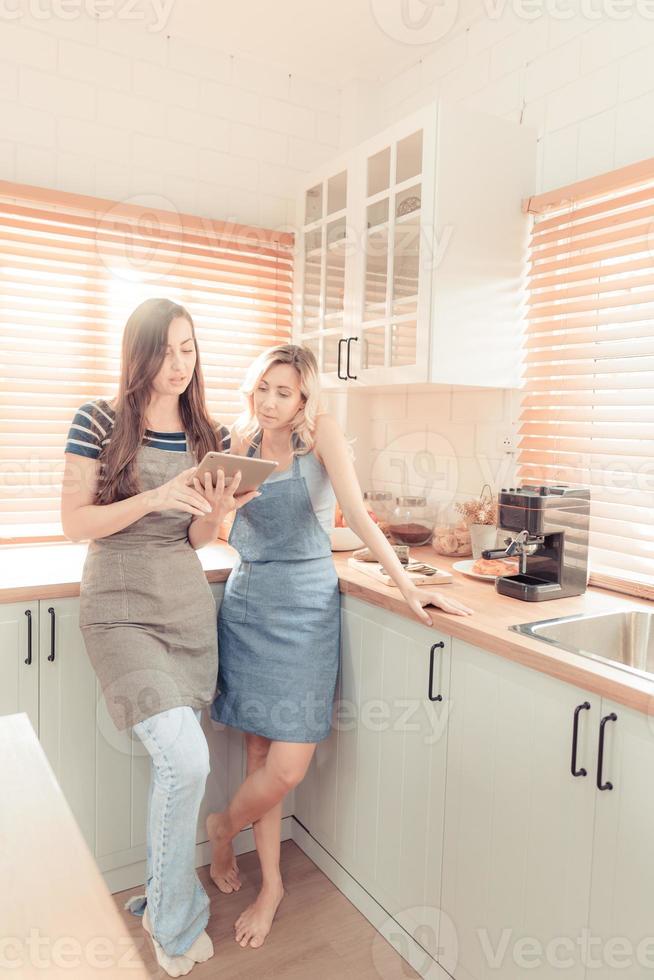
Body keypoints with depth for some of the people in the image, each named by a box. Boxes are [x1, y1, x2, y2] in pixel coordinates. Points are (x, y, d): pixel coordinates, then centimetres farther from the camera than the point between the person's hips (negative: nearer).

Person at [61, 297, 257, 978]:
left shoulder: (209, 435, 6)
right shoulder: (99, 421, -6)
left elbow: (196, 540, 9)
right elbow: (74, 523, -9)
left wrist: (216, 510, -13)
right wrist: (156, 497, -22)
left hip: (188, 605, 5)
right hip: (121, 608, -4)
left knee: (174, 762, 12)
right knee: (186, 759, -15)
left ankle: (161, 900, 38)